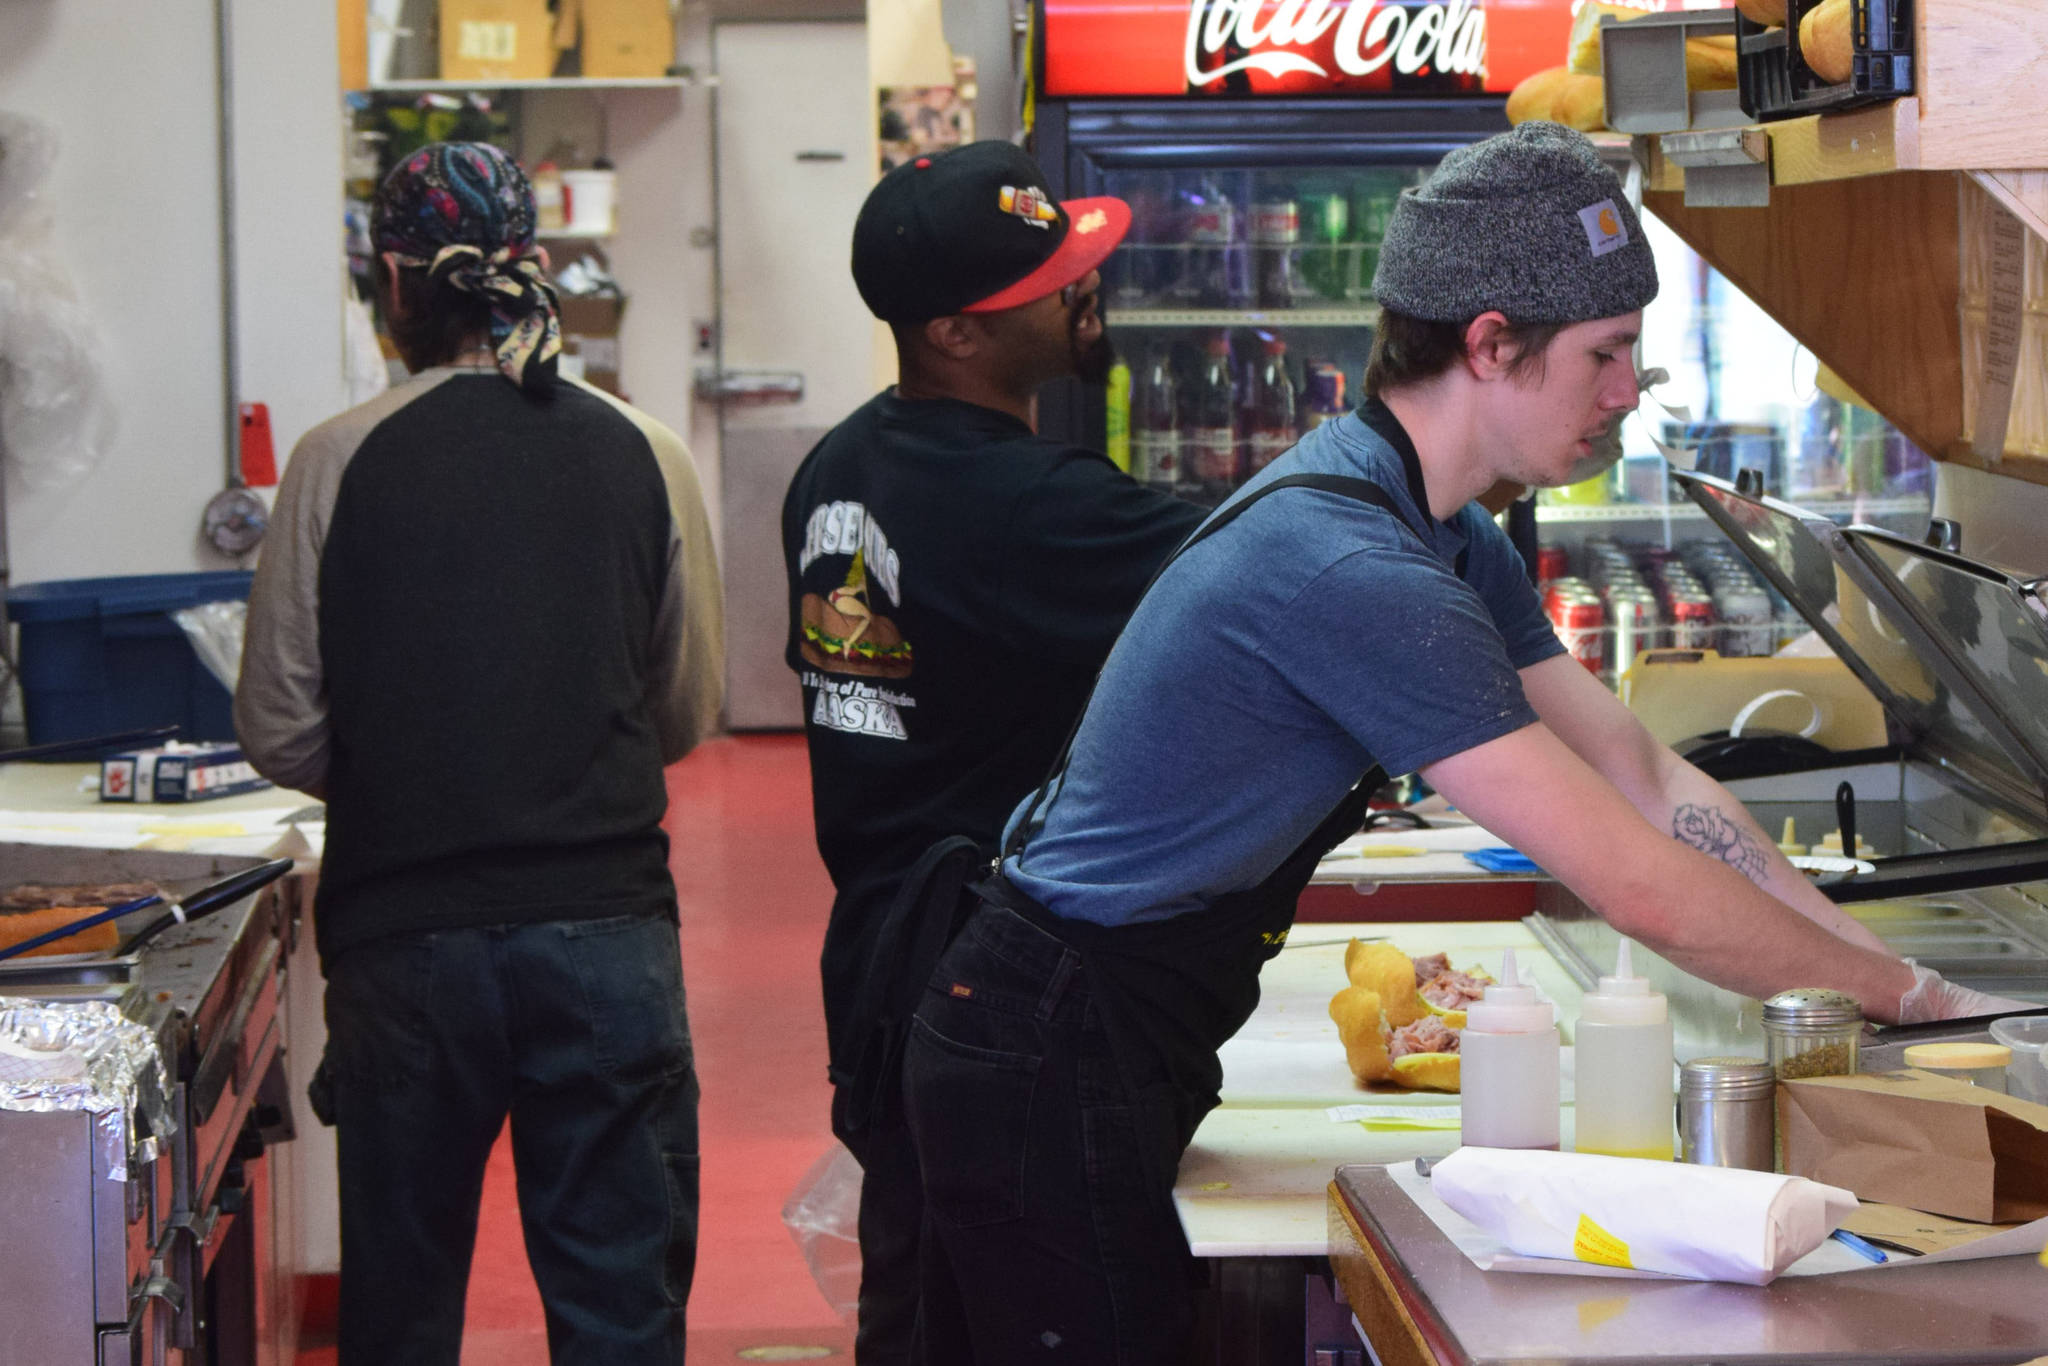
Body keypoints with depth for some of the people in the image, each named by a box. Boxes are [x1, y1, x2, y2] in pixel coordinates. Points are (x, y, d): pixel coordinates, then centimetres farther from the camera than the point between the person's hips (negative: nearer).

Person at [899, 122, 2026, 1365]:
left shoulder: (1451, 547, 9)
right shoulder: (1352, 573, -26)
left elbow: (1647, 780, 9)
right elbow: (1638, 887, -25)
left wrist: (1871, 960, 1)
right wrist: (1906, 996, -14)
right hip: (1057, 1067, -10)